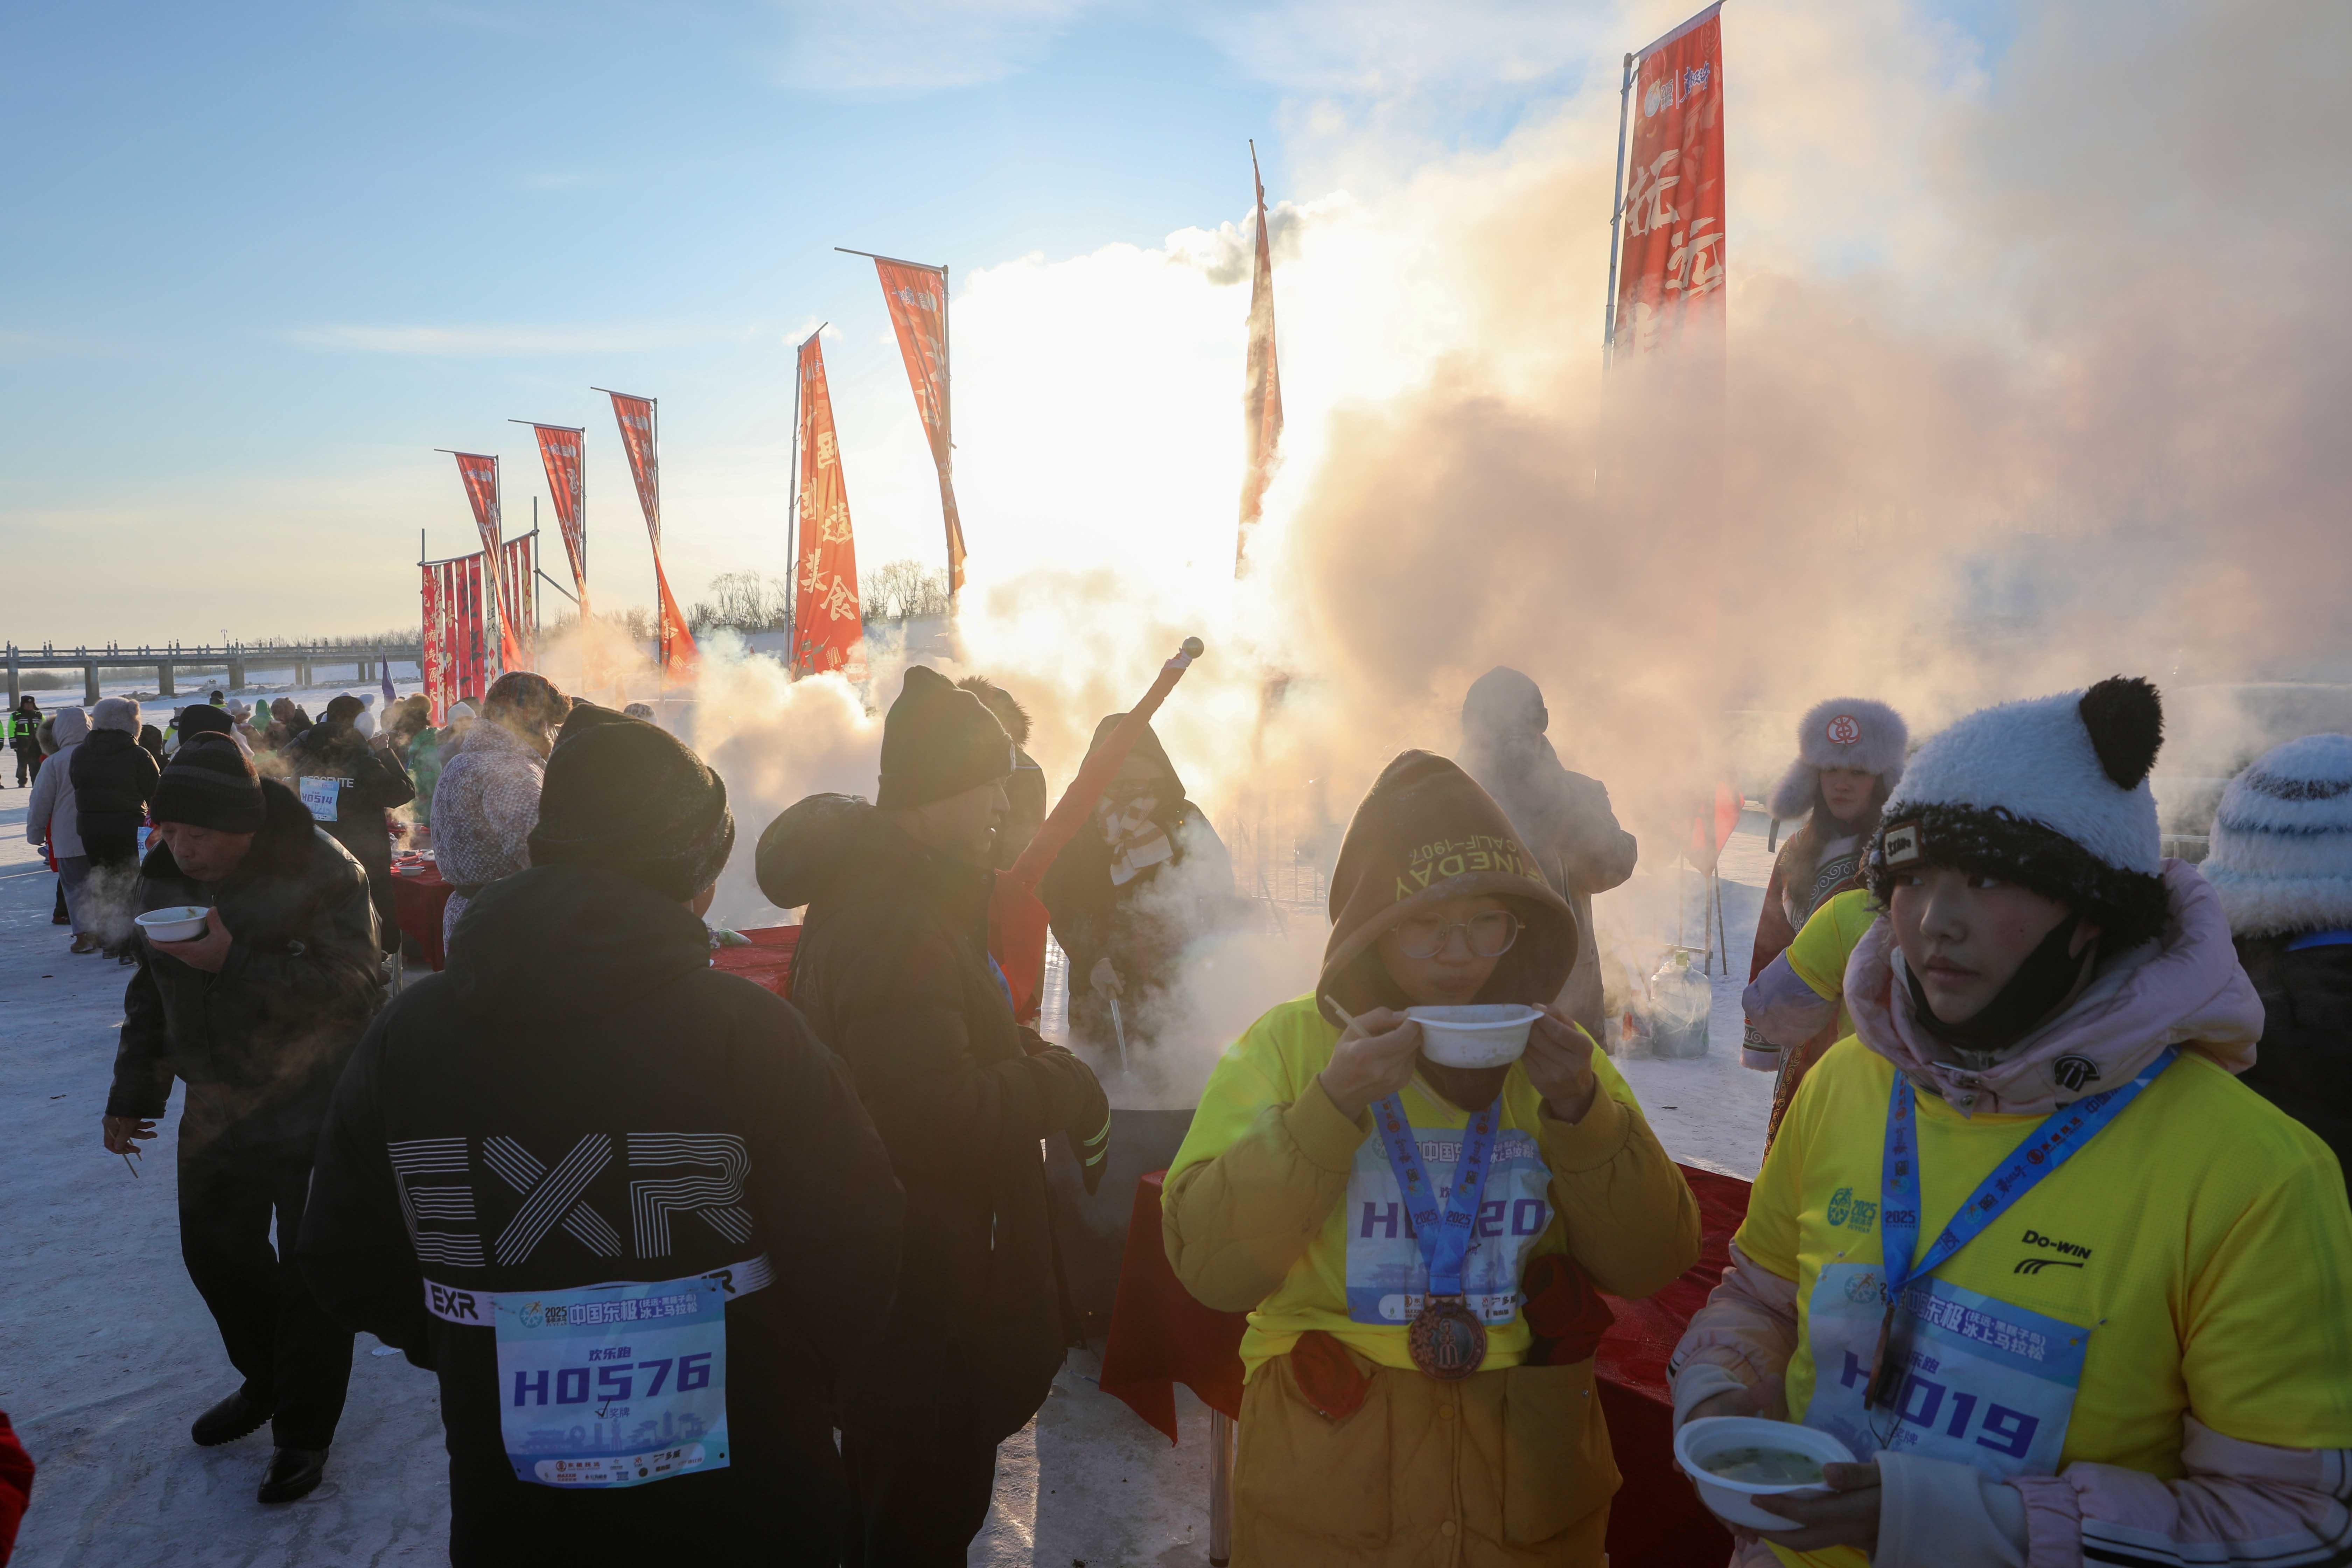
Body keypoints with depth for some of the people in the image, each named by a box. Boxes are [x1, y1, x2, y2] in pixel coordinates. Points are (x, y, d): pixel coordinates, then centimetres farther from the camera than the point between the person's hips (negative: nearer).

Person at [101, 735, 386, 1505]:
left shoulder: (320, 871, -20)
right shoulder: (166, 875, 0)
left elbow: (359, 982, -28)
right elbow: (151, 993, 13)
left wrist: (235, 964, -35)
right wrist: (132, 1092, 16)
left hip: (315, 1107, -6)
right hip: (217, 1109, 6)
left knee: (311, 1269, 2)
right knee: (214, 1247, 16)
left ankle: (303, 1428, 20)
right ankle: (267, 1380, 41)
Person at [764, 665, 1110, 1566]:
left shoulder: (878, 886, 8)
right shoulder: (895, 923, -27)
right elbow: (941, 1117, -32)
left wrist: (1035, 1063, 1)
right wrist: (1066, 1086, -18)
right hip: (920, 1301, -10)